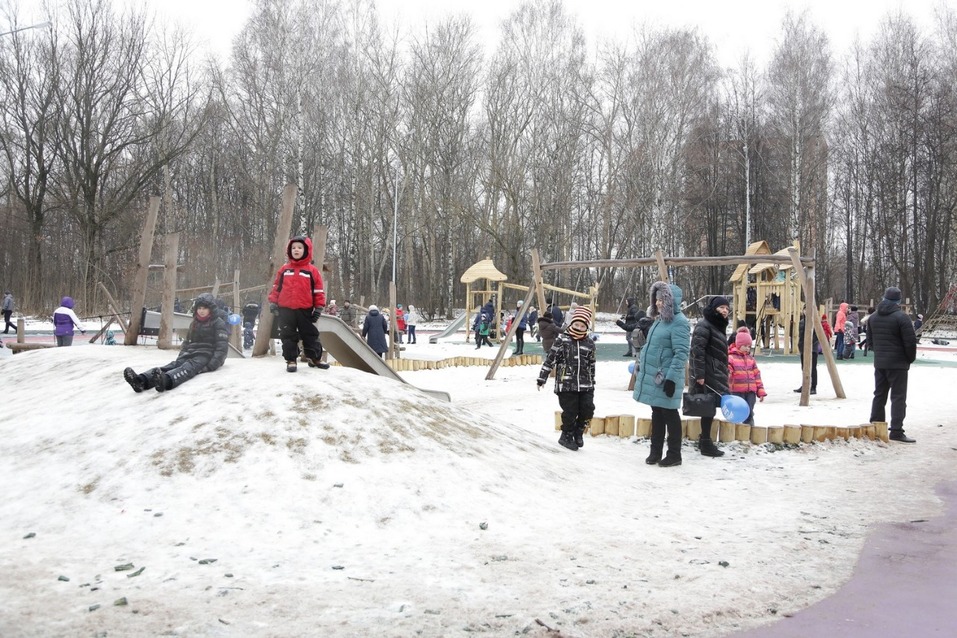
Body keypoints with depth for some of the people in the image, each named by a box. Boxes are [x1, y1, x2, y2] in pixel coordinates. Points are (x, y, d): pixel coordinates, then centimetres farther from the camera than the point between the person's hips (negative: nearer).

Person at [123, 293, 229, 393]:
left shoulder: (219, 323, -1)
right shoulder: (194, 323, 22)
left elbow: (222, 347, -10)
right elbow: (187, 341, 27)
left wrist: (212, 365, -24)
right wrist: (180, 357, 6)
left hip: (207, 355, -6)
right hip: (190, 354, 6)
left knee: (188, 367, -37)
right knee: (173, 365, -24)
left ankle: (165, 380, -72)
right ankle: (142, 380, -53)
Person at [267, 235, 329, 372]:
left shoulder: (312, 271, -1)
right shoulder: (284, 269, 5)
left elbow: (318, 291, 1)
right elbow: (276, 287, 10)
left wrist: (319, 307, -3)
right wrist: (273, 302, 4)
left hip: (305, 310, -1)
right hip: (285, 309, 1)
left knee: (310, 335, 7)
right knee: (288, 336, 5)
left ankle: (315, 358, 20)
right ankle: (290, 360, 14)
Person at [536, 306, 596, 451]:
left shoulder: (589, 344, 8)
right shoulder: (562, 340, -4)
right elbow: (550, 359, -4)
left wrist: (592, 382, 20)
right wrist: (542, 378, -5)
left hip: (585, 385, 4)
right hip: (566, 385, -4)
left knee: (587, 410, -1)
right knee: (570, 411, -2)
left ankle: (578, 431, 25)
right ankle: (566, 436, 20)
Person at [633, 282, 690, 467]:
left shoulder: (678, 322, -15)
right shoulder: (660, 319, 14)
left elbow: (681, 353, -20)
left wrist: (672, 378, -25)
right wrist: (641, 370, 22)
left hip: (666, 379, -9)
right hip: (652, 377, 9)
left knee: (669, 414, 1)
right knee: (657, 414, 15)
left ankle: (674, 455, 12)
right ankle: (655, 452, 24)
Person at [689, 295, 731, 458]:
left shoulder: (718, 326, 18)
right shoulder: (704, 326, -12)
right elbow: (697, 350, -19)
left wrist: (724, 373, 24)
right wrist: (699, 374, -24)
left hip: (716, 374, 9)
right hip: (708, 375, -9)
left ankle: (704, 439, 22)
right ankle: (706, 444, -3)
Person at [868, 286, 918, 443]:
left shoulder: (873, 317, 8)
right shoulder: (901, 317, -14)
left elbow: (870, 339, 16)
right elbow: (910, 341, -15)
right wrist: (910, 359, -1)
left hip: (879, 363, 7)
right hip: (898, 364, -6)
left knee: (879, 395, 15)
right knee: (898, 397, -4)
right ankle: (896, 431, -8)